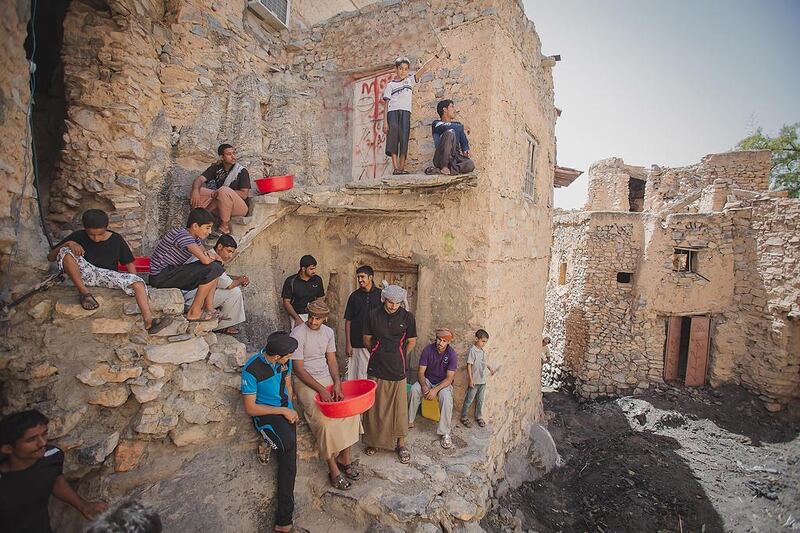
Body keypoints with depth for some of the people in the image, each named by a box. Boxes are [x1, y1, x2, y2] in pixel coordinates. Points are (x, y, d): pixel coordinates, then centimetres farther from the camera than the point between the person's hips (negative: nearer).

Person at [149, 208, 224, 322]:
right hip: (161, 276, -10)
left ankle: (209, 308, -2)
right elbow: (205, 260, -31)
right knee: (212, 269, -21)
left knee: (216, 266, 5)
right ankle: (194, 312, -14)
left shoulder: (195, 237, 7)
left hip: (172, 272, 10)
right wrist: (211, 258, -7)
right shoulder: (183, 235, -22)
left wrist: (210, 255, -9)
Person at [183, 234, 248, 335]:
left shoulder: (209, 255, 11)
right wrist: (240, 281, -3)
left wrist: (239, 278, 6)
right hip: (191, 301, -11)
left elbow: (223, 276, 24)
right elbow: (229, 285, -25)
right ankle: (223, 326, -2)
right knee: (234, 292, -17)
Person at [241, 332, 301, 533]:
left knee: (289, 460, -8)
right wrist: (283, 411, -16)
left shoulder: (285, 361, -5)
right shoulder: (251, 370, -22)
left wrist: (291, 410, 0)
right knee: (288, 442, -34)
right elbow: (250, 408, -15)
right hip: (265, 414, -5)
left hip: (285, 411, 5)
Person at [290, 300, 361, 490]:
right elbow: (298, 369, -15)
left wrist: (337, 383, -10)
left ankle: (344, 458, 3)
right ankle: (333, 469, -8)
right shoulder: (298, 334, -14)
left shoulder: (328, 332, 5)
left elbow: (332, 360, 8)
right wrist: (321, 390, -20)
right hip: (305, 382, -6)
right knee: (325, 419, -24)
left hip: (327, 378, 6)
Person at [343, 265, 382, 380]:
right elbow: (348, 321, 4)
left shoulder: (380, 294, 1)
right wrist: (348, 344, -1)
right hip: (357, 343, 0)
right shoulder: (354, 296, 2)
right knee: (357, 375, 3)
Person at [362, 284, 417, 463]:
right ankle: (373, 440, 29)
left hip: (397, 369, 0)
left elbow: (412, 341, 7)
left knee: (399, 407, 6)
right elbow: (367, 339, 8)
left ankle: (400, 443, 23)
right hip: (376, 368, 1)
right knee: (374, 406, 10)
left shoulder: (407, 317, -5)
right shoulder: (373, 315, -4)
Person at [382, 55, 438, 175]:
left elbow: (423, 69, 10)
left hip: (406, 112, 2)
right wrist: (385, 122, -2)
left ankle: (402, 167, -10)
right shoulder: (390, 85, 15)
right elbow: (386, 104, 7)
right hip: (393, 112, -1)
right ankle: (396, 168, -19)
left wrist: (434, 57, -1)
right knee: (394, 138, -17)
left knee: (404, 140, -9)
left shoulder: (410, 80, 21)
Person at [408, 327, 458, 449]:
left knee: (446, 397, -33)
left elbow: (449, 378, -19)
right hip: (427, 380, 2)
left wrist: (436, 389, -32)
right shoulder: (428, 350, -13)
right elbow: (421, 371, -11)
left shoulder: (452, 355, -17)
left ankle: (445, 433, -20)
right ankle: (409, 421, -11)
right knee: (414, 389, -29)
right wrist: (424, 386, -30)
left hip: (444, 383, -1)